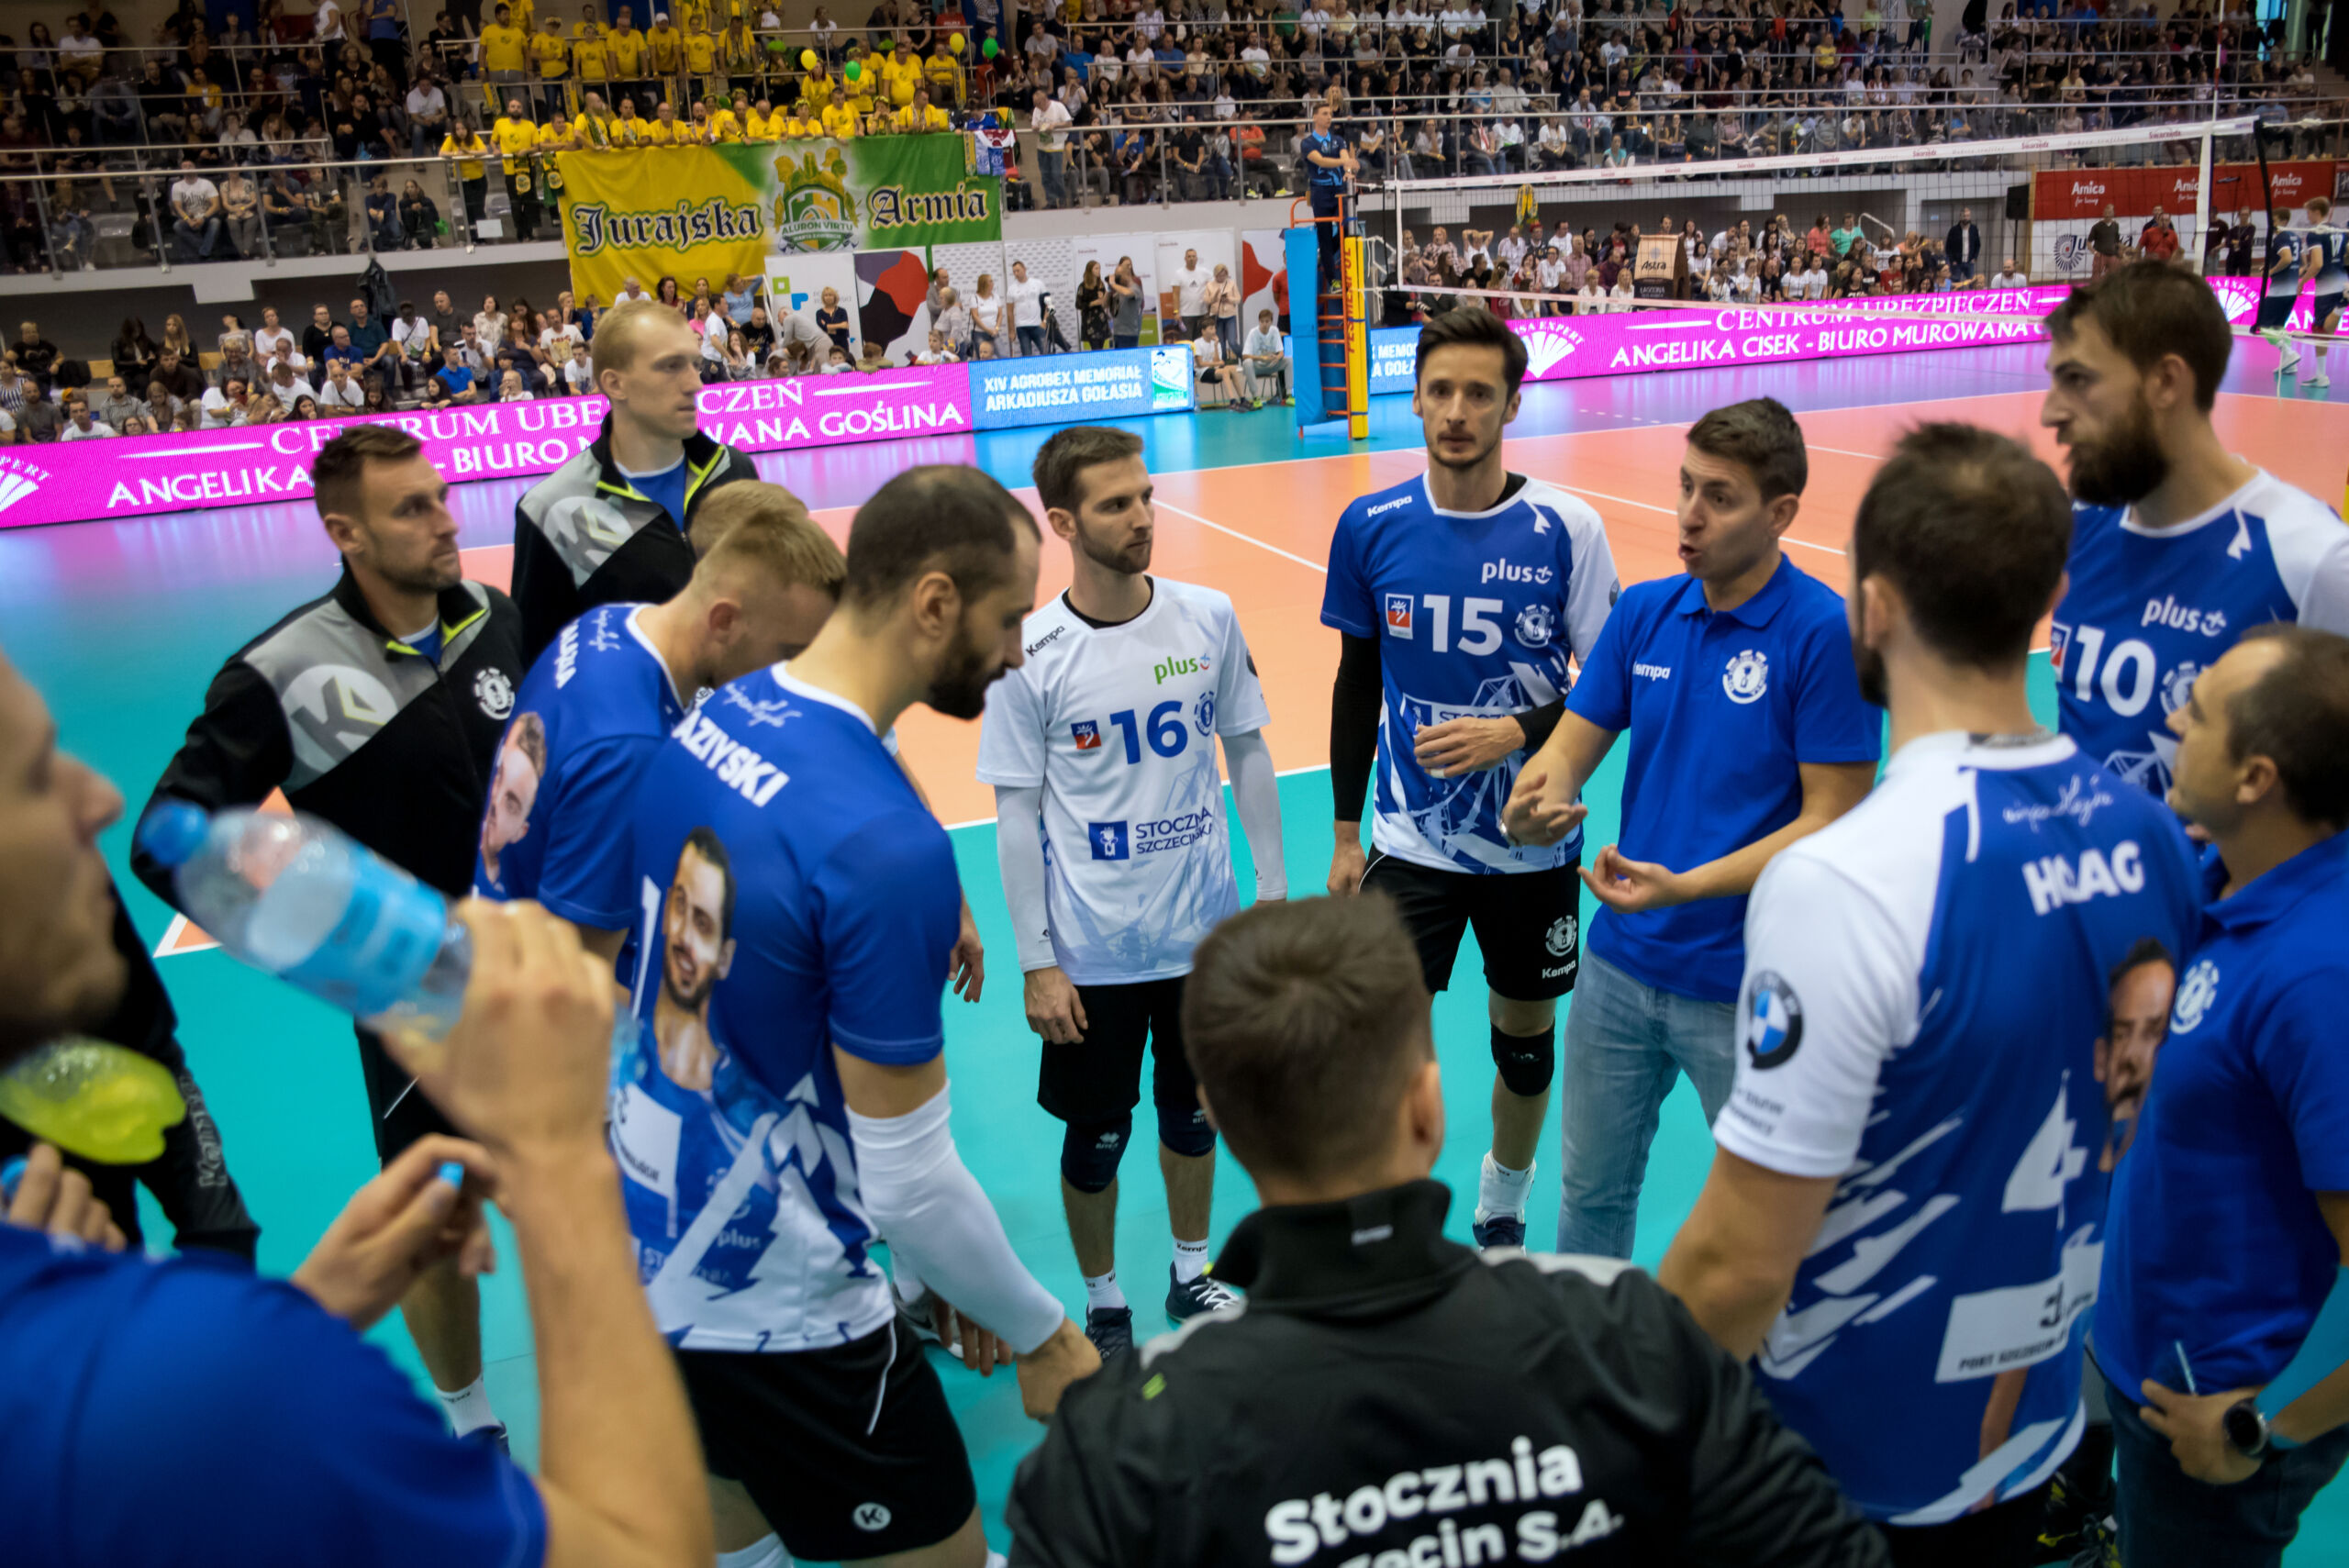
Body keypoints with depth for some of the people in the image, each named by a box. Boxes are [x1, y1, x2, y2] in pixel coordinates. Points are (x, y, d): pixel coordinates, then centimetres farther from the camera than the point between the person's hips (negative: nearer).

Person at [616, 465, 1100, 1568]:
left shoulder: (711, 722, -4)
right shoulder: (886, 846, -29)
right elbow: (908, 1179, -23)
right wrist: (1042, 1336, -4)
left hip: (649, 1254, 8)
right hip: (769, 1313, -8)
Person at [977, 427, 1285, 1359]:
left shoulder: (1208, 619, -5)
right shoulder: (1029, 655, -13)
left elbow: (1247, 752, 6)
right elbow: (1016, 814, -9)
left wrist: (1273, 890, 5)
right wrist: (1037, 963, -9)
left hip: (1203, 931, 3)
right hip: (1091, 954, -2)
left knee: (1192, 1113, 19)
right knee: (1096, 1139, 11)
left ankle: (1191, 1275, 42)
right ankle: (1103, 1307, 34)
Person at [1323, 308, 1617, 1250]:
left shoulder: (1566, 529, -10)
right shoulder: (1371, 526, -4)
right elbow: (1357, 684, 5)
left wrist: (1516, 732, -21)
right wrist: (1346, 835, 7)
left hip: (1533, 844, 0)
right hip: (1410, 842, 0)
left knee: (1525, 1033, 16)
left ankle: (1502, 1208, 42)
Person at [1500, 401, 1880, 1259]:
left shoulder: (1826, 633, -15)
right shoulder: (1643, 612, 3)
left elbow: (1831, 821, -16)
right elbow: (1573, 742, 3)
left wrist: (1685, 887, -25)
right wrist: (1535, 797, -21)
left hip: (1745, 986, -5)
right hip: (1619, 963, 5)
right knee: (1590, 1188, 20)